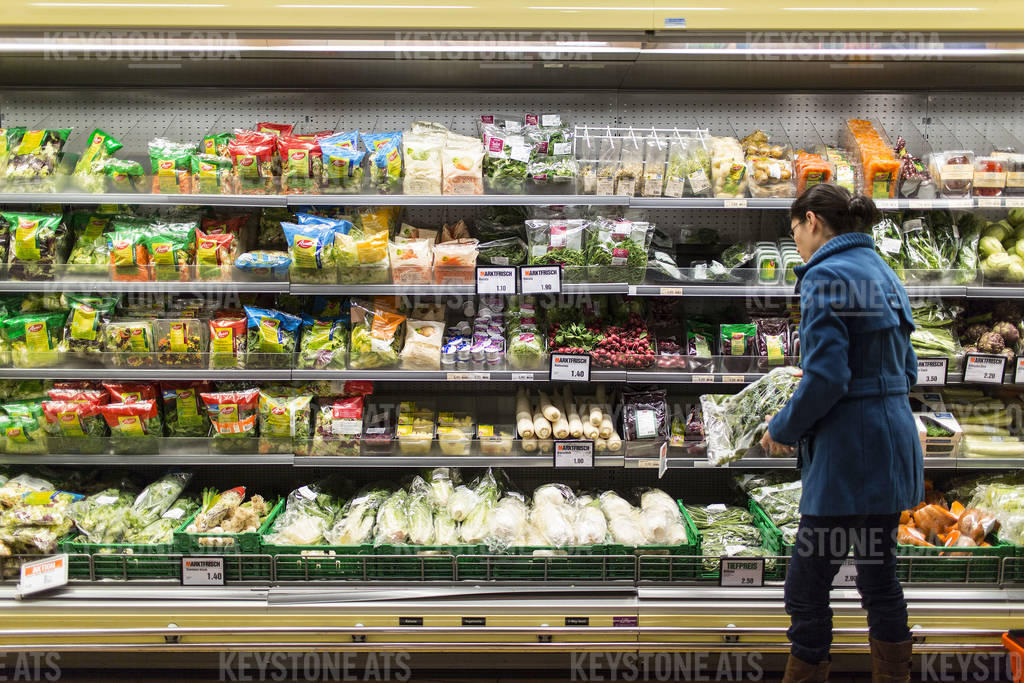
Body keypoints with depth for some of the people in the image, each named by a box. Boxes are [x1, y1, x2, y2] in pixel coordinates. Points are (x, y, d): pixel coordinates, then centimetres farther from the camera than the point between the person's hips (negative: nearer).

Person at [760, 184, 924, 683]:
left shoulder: (826, 275, -13)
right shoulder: (882, 273, 14)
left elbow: (826, 376, -22)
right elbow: (905, 371, 17)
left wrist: (784, 428, -6)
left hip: (849, 455, -9)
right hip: (892, 448, 9)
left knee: (806, 588, 1)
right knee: (879, 577, 19)